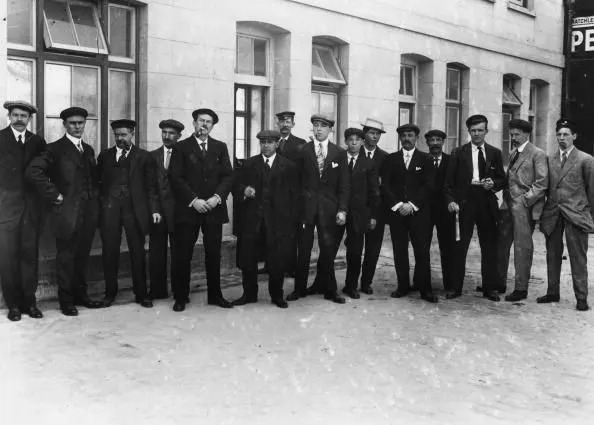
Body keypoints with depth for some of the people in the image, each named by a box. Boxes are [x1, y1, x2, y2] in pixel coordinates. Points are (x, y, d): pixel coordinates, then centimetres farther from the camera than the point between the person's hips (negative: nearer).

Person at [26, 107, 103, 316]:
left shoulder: (89, 150, 16)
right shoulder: (55, 149, -6)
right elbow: (33, 171, -18)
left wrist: (96, 195, 9)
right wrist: (54, 195, -16)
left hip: (89, 212, 6)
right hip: (67, 212, -6)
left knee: (82, 256, 13)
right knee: (66, 258, 2)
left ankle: (81, 295, 25)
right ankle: (66, 300, 12)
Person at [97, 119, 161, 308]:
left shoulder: (144, 157, 7)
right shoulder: (105, 156, 14)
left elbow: (151, 186, 4)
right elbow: (98, 182, 12)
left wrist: (154, 209, -4)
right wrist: (99, 204, 1)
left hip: (135, 209, -2)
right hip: (110, 208, 2)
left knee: (137, 252, 2)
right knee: (109, 252, 4)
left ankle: (141, 294, 12)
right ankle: (110, 293, 17)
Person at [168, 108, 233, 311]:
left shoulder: (220, 147, 13)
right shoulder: (181, 147, 4)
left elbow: (227, 176, 6)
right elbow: (175, 178, -4)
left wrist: (217, 197, -10)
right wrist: (193, 200, -13)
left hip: (214, 209, 2)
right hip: (188, 209, -2)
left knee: (214, 255, 7)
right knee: (183, 255, 1)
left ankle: (215, 295, 17)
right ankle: (181, 297, 11)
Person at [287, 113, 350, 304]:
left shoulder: (339, 153, 6)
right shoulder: (302, 150, 3)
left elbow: (344, 185, 4)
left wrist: (342, 209, -5)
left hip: (329, 208, 1)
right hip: (305, 205, -1)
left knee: (328, 249, 4)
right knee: (303, 249, 3)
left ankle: (328, 289, 17)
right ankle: (300, 288, 14)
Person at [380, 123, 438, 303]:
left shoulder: (425, 159, 8)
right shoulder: (391, 159, 12)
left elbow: (428, 186, 0)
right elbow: (385, 185, 5)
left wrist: (412, 205, -10)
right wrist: (397, 205, -8)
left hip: (419, 212, -1)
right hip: (396, 211, 2)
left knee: (422, 251, -5)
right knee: (399, 251, 2)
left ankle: (425, 289, 1)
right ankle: (403, 286, 10)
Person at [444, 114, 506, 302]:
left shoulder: (495, 153, 12)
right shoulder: (458, 153, 7)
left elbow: (502, 179, 14)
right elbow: (449, 181, 2)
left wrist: (493, 184, -8)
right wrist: (451, 200, -11)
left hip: (487, 203, 2)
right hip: (464, 202, -2)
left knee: (489, 247, 5)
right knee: (460, 246, -1)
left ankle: (490, 288, 15)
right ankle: (455, 287, 7)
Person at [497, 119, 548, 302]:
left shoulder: (537, 154, -5)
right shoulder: (512, 154, 18)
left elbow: (542, 183, -11)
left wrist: (525, 200, -15)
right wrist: (506, 198, 9)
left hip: (524, 207, -7)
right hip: (508, 206, 7)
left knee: (523, 247, -3)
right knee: (501, 244, 9)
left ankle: (521, 288, 4)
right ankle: (499, 283, 19)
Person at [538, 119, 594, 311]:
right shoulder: (549, 159, 10)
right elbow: (545, 186, 11)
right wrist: (543, 209, 6)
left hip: (576, 214, -4)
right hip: (552, 214, 4)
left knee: (578, 258, -1)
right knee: (552, 256, 11)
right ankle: (552, 293, 21)